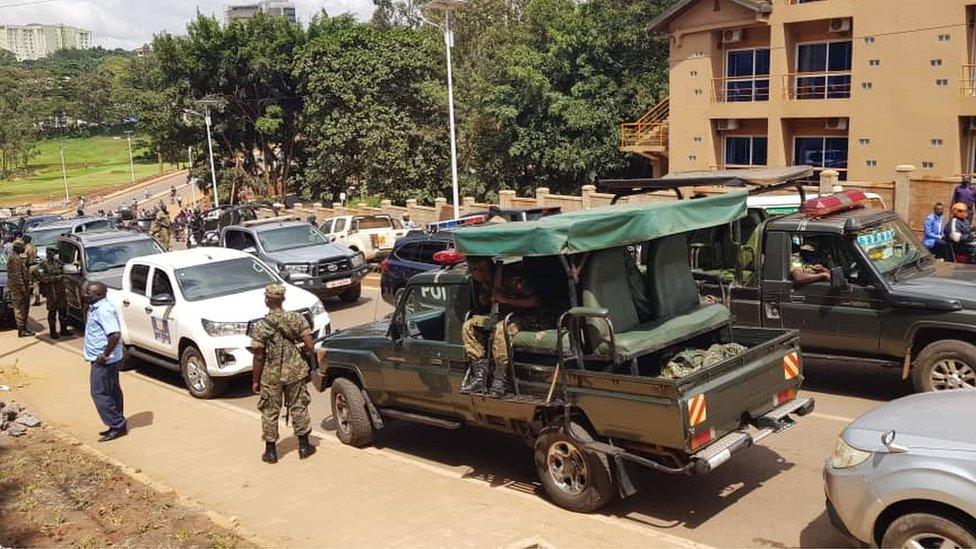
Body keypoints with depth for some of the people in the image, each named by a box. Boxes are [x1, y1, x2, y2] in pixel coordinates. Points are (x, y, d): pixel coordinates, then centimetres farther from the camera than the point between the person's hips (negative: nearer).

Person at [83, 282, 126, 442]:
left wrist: (105, 355, -24)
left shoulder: (104, 310, -22)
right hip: (110, 360, 11)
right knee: (112, 392, 15)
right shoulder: (97, 308, 11)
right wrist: (87, 346, 18)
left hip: (104, 361, -11)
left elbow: (115, 334, -31)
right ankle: (118, 425, 22)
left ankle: (117, 425, 1)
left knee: (99, 393, -5)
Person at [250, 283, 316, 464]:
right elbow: (309, 347, -9)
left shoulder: (260, 327, -13)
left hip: (271, 376, -2)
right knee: (298, 408, 16)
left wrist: (255, 381, -1)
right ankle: (304, 446, 24)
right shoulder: (298, 319, -8)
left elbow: (259, 358, -11)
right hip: (295, 373, 2)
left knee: (270, 413, 11)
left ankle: (270, 451, 19)